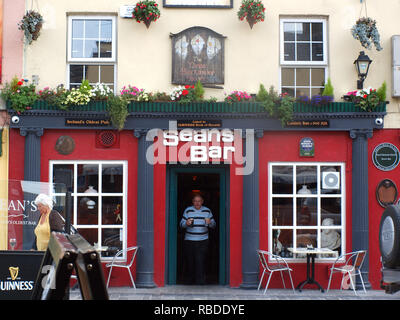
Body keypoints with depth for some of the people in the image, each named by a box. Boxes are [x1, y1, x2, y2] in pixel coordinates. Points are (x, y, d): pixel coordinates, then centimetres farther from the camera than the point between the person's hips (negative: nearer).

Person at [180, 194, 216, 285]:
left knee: (200, 261, -10)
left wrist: (210, 222, -12)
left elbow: (213, 225, 10)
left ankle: (200, 281, -7)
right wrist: (186, 223, -19)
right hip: (189, 241, 0)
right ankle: (189, 280, 17)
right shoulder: (187, 210, 5)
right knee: (190, 262, 3)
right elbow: (181, 224, 3)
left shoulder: (207, 211, 9)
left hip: (202, 241, 0)